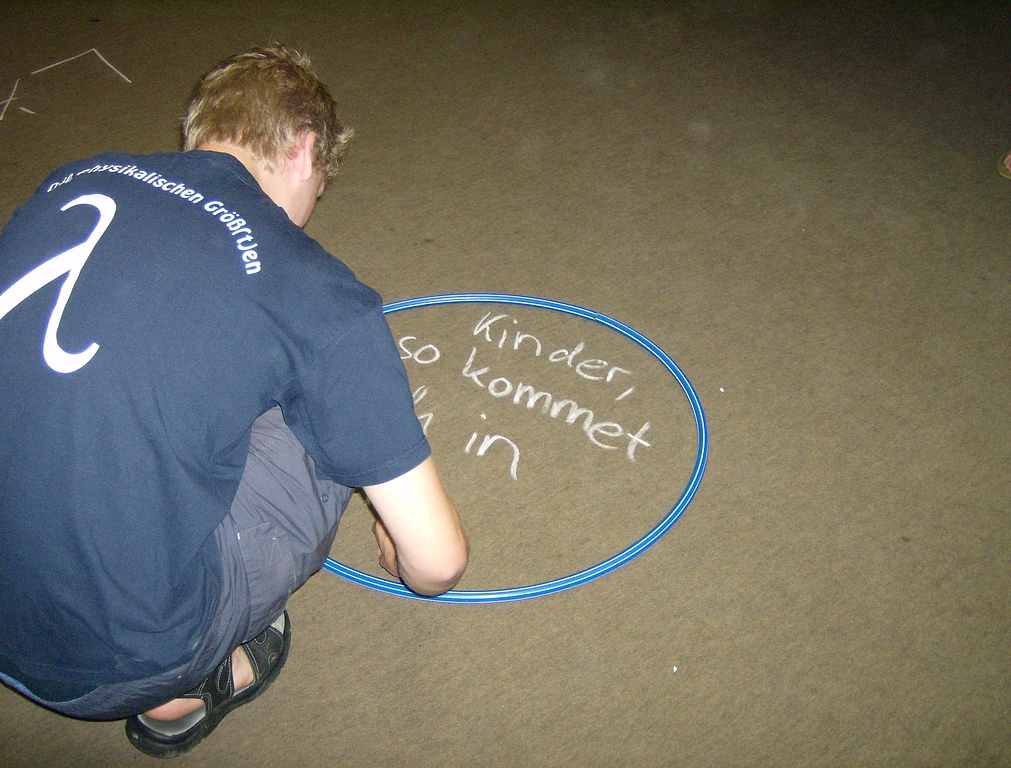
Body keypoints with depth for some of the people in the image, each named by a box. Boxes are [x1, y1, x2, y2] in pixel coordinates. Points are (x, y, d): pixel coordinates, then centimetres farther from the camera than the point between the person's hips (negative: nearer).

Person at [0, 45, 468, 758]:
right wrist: (398, 549, 18)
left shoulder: (74, 179, 5)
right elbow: (438, 561, -7)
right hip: (111, 663, -6)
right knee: (333, 422, 5)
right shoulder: (316, 293, -11)